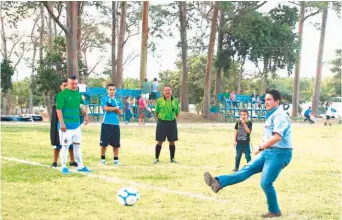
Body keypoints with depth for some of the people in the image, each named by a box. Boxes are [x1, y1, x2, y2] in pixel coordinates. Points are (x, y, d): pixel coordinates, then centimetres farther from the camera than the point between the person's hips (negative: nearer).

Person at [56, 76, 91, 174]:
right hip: (66, 126, -7)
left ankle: (80, 166, 20)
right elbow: (59, 110, -17)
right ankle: (64, 167, 9)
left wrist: (86, 116, 16)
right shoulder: (62, 94, -12)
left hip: (77, 125, 7)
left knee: (77, 146, 13)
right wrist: (62, 123, -23)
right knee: (65, 146, -1)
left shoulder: (78, 94, 10)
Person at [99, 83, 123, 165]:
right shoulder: (104, 99, 1)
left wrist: (112, 108, -9)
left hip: (116, 124, 4)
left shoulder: (117, 101, 15)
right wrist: (116, 108, -2)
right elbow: (106, 108, -15)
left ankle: (116, 159, 12)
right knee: (104, 143, 0)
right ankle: (103, 159, 11)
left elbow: (120, 112, 6)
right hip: (106, 123, -4)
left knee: (116, 143, 5)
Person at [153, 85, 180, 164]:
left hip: (172, 123, 2)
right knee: (160, 141, 2)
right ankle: (157, 158, 11)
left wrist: (172, 118, 4)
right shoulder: (159, 101, -3)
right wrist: (161, 119, 3)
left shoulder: (175, 101, 3)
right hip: (162, 123, -2)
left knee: (172, 142, 8)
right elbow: (156, 112, 3)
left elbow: (177, 112, 10)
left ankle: (172, 158, 19)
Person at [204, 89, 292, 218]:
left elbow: (277, 136, -26)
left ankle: (274, 211, 5)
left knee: (266, 183, -12)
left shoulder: (280, 115, -14)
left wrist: (260, 147, -20)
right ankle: (218, 183, -15)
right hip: (269, 152, 10)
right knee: (247, 170, -4)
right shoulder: (271, 115, 19)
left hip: (279, 153, -10)